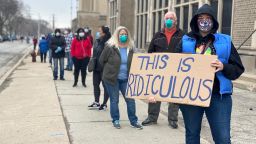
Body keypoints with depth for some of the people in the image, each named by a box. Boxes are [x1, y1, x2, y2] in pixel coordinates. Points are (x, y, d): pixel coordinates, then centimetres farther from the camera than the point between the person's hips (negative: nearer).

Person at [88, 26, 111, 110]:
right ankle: (96, 102, 26)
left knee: (105, 85, 5)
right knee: (95, 84, 15)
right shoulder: (97, 41, 7)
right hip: (96, 67, 9)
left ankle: (104, 104, 16)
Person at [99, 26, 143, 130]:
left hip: (126, 79, 3)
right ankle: (115, 120, 21)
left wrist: (130, 74, 7)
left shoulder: (131, 48, 4)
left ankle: (133, 121, 15)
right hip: (112, 78, -3)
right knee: (114, 100, 6)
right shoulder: (110, 47, -9)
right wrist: (110, 70, 5)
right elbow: (102, 61, -2)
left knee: (130, 99, 3)